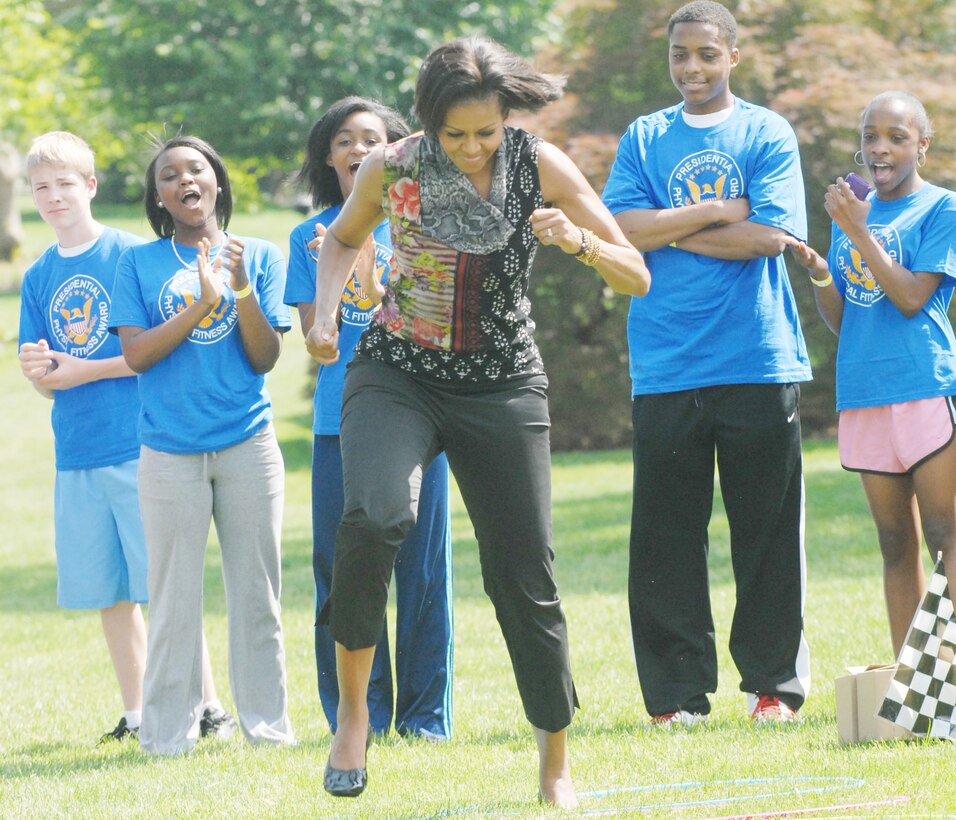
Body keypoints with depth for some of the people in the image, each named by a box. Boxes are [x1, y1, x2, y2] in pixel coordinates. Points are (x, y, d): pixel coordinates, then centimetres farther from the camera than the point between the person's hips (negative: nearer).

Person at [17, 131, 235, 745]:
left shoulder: (131, 255, -4)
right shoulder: (38, 277, 13)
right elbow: (47, 385, 15)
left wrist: (81, 371, -10)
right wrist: (38, 370, -8)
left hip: (138, 446, -6)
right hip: (77, 456, 6)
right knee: (107, 591, 8)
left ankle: (209, 707, -2)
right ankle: (136, 714, 16)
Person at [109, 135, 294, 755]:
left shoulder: (261, 257, 9)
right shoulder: (140, 263, 7)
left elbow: (265, 358, 2)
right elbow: (136, 354, -4)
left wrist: (242, 288, -12)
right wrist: (203, 303, -14)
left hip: (249, 444, 1)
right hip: (169, 450, -1)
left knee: (257, 590, 3)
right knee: (175, 597, -1)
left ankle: (267, 724, 12)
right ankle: (169, 735, 5)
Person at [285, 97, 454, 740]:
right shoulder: (312, 238, 9)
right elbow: (314, 337, 4)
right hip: (340, 419, 1)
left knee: (422, 563, -1)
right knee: (344, 567, 0)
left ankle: (425, 713, 7)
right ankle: (359, 717, 7)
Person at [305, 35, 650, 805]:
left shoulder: (540, 166, -9)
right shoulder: (390, 168, -8)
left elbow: (637, 277, -7)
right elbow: (344, 238, 15)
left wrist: (579, 241, -27)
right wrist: (325, 314, -3)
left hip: (502, 387, 1)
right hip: (395, 374, -1)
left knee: (526, 575, 1)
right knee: (376, 517, -29)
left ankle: (556, 768, 17)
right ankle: (353, 707, -12)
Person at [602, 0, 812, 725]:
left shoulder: (767, 134, 4)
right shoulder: (644, 139, 12)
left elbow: (767, 236, -9)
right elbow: (619, 228, -2)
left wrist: (668, 230, -5)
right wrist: (717, 213, -7)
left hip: (760, 363, -2)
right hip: (666, 367, 2)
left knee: (770, 532, 1)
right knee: (666, 537, 1)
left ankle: (775, 683, 10)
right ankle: (678, 692, 7)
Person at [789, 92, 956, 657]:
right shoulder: (852, 213, 15)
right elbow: (840, 321, 13)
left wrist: (859, 233, -13)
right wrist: (817, 271, -5)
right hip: (864, 394, 6)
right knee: (896, 545, 8)